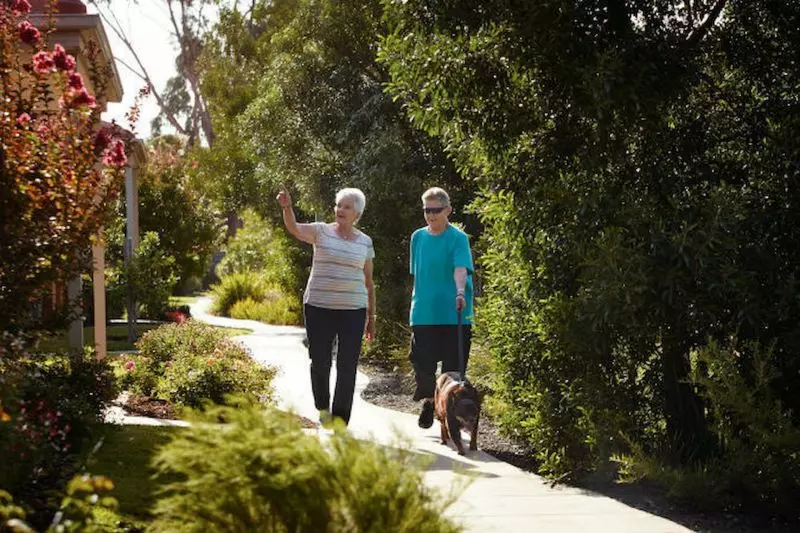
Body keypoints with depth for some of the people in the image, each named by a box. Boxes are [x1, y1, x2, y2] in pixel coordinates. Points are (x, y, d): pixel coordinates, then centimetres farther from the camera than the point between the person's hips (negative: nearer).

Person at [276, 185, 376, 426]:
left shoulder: (364, 242, 9)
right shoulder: (321, 231, 2)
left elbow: (368, 282, 13)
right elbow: (294, 228, -18)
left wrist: (371, 317, 12)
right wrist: (286, 207, -37)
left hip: (353, 310, 1)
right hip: (318, 307, -1)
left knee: (347, 368, -1)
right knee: (320, 363, 1)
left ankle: (340, 422, 7)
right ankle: (322, 407, 28)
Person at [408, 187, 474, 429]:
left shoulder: (458, 238, -6)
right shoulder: (418, 237, 10)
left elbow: (461, 268, -22)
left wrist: (460, 293, -39)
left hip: (453, 315, -4)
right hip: (423, 315, 4)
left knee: (452, 369, 1)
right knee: (422, 364, 0)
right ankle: (429, 400, 27)